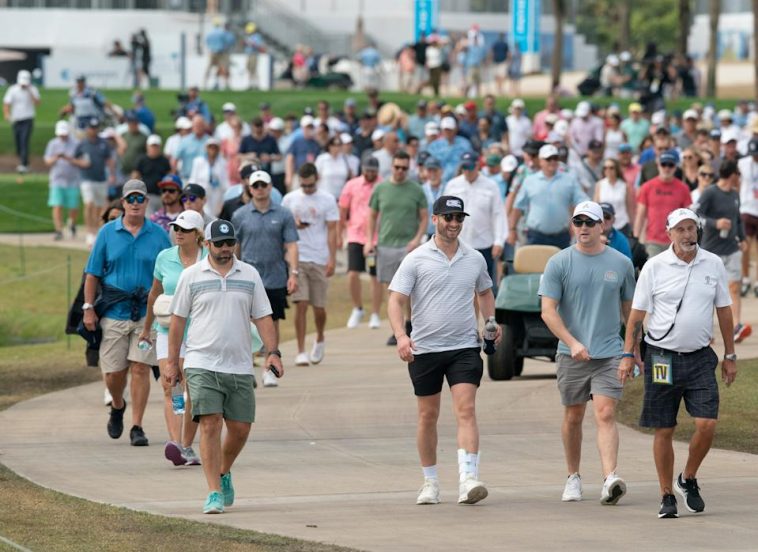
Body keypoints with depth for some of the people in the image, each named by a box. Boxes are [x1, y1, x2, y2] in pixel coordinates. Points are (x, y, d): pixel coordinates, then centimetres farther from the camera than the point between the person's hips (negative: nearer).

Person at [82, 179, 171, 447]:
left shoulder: (158, 235, 4)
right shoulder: (108, 233, 4)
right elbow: (92, 274, 5)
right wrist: (88, 308, -1)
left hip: (147, 314, -1)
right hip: (113, 313, 1)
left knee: (140, 368, -7)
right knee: (113, 373, 3)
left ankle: (137, 427, 0)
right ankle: (118, 407, 35)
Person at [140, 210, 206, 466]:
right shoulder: (164, 258, 4)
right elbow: (155, 293, 18)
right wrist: (147, 327, 26)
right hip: (169, 330, 1)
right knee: (170, 386, -15)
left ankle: (187, 446, 15)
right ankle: (174, 443, -26)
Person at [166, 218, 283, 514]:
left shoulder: (249, 275, 9)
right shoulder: (191, 276, 3)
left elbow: (262, 317, 10)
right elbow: (177, 319, 7)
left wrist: (273, 352, -3)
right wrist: (172, 362, 5)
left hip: (240, 367, 3)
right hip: (202, 365, -3)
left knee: (240, 429, 5)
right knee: (210, 425, -12)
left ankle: (224, 473, 32)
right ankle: (214, 493, -11)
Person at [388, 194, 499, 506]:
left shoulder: (475, 259, 8)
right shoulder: (416, 260, -3)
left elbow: (485, 293, 26)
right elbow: (396, 301, -7)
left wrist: (491, 322, 10)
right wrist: (401, 336, -22)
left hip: (465, 347, 1)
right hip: (424, 349, -1)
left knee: (466, 411, -14)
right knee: (428, 416, 8)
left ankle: (468, 480, -23)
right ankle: (430, 482, 21)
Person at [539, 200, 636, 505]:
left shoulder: (621, 263, 6)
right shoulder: (559, 263, 0)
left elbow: (629, 310, 17)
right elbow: (548, 311, -6)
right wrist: (573, 343, -18)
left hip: (609, 354, 0)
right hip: (571, 354, 0)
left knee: (606, 414, -13)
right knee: (573, 416, 9)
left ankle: (610, 479, -24)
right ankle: (573, 477, 25)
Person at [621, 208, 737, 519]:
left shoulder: (713, 265, 4)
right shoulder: (654, 267, -2)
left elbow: (724, 311, 13)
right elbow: (636, 315, 2)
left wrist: (730, 356, 13)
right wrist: (628, 355, -4)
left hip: (700, 357, 2)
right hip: (662, 358, -2)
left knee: (707, 425, -10)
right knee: (664, 431, 1)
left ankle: (688, 480, 14)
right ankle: (667, 496, 13)